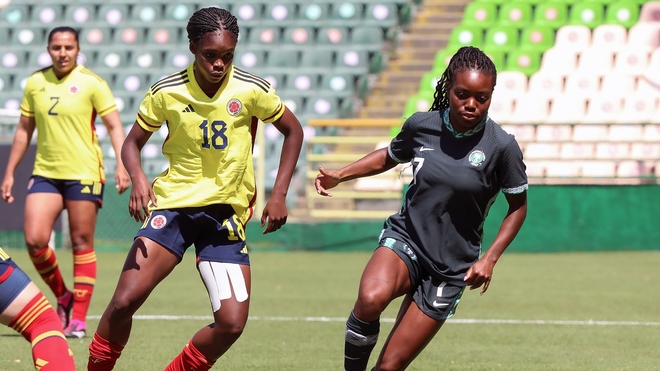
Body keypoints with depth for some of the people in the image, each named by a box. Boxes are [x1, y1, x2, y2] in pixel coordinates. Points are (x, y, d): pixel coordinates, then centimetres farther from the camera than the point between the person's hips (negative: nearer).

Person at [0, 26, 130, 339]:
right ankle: (62, 296, 16)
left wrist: (122, 164, -20)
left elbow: (114, 126, -6)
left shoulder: (92, 83, -4)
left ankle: (78, 319, 5)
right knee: (34, 240, -8)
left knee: (82, 244, -2)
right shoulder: (35, 83, 8)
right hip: (45, 173, 4)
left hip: (84, 174, -4)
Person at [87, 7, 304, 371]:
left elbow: (292, 131, 9)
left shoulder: (251, 90, -6)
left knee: (231, 323, -13)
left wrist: (279, 195, 1)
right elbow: (133, 142, 6)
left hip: (226, 214, 1)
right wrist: (138, 179, -16)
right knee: (124, 301, -16)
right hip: (172, 204, 0)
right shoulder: (166, 92, -6)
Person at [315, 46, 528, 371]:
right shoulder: (421, 125, -3)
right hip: (405, 238, 1)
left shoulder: (501, 146, -11)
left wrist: (490, 258, -7)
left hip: (450, 268, -1)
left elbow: (518, 206, 3)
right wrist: (339, 176, 8)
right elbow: (389, 156, 19)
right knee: (371, 298, -35)